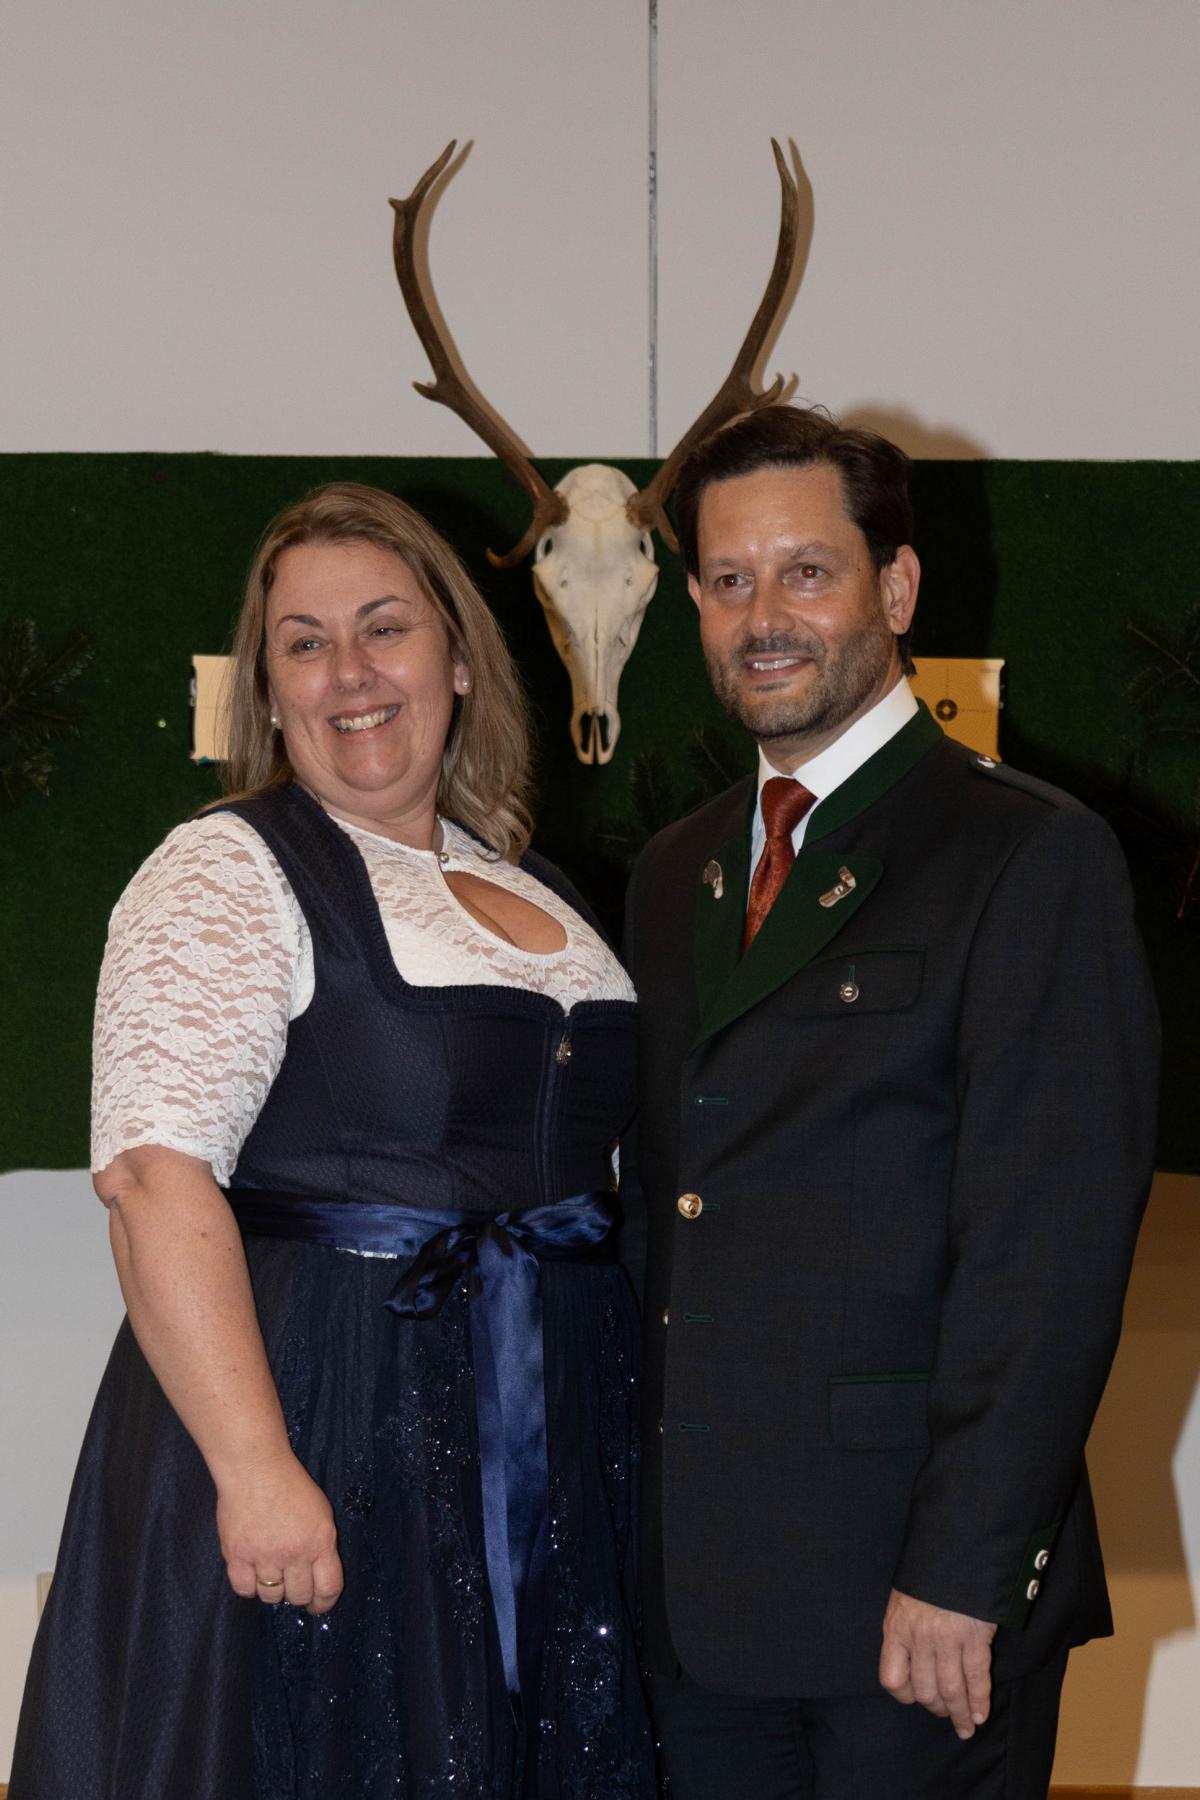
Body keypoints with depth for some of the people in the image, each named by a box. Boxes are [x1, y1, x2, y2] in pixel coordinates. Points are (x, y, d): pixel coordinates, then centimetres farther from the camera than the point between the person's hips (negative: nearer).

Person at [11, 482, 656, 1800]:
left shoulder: (533, 893, 14)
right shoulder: (227, 877, -7)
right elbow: (157, 1179, -18)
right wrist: (255, 1469, -26)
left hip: (549, 1472, 7)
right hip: (319, 1432, -6)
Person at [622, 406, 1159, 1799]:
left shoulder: (1030, 859, -7)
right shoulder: (674, 877, 14)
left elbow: (1049, 1256, -13)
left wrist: (961, 1576, -17)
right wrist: (630, 1530, 9)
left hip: (918, 1592, -6)